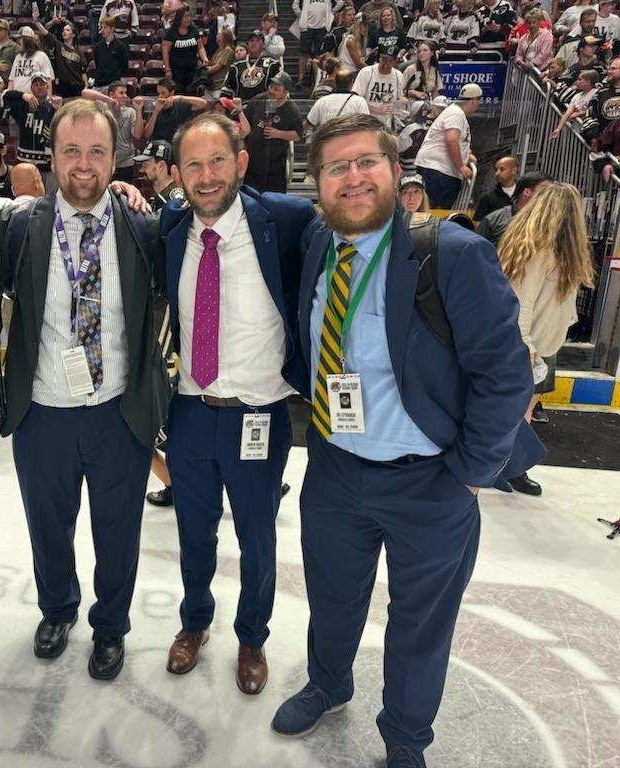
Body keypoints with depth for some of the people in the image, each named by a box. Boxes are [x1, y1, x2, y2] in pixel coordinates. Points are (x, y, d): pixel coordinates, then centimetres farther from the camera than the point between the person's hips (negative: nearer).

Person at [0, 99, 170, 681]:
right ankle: (57, 608, 53)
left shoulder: (141, 227, -8)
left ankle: (110, 626, 44)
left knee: (118, 533, 16)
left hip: (121, 414, -1)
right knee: (49, 527, 23)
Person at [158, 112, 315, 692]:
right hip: (190, 410, 3)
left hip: (259, 415, -3)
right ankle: (195, 622, 50)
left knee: (257, 540, 16)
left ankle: (252, 638, 44)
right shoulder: (171, 227, -1)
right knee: (194, 533, 21)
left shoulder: (286, 220, -15)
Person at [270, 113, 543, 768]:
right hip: (332, 469, 5)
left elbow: (505, 372, -18)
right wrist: (311, 398, 5)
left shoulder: (456, 254, -21)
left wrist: (470, 471, -15)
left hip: (427, 483, -4)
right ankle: (327, 684, 57)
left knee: (420, 623, 19)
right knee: (332, 599, 26)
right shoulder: (315, 243, -4)